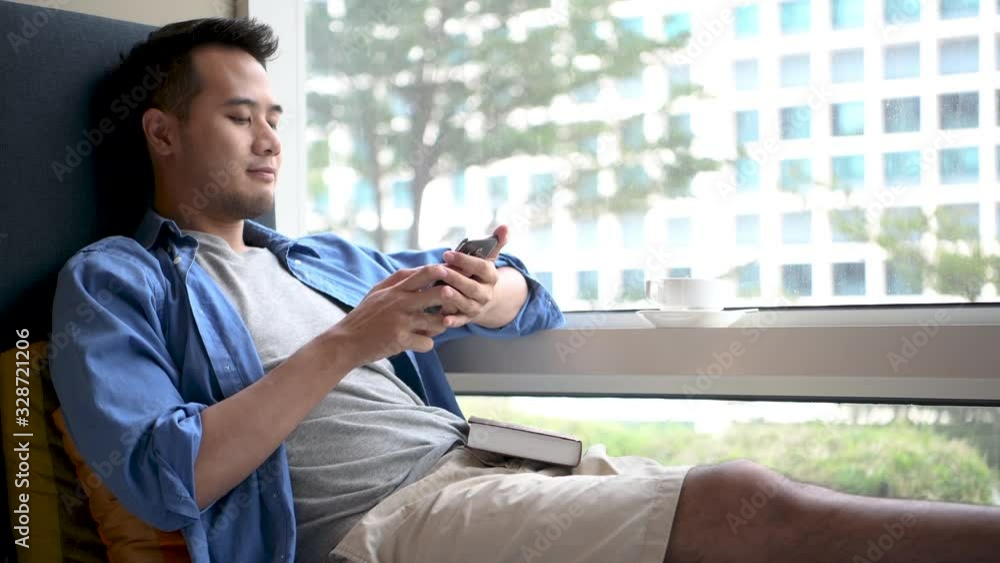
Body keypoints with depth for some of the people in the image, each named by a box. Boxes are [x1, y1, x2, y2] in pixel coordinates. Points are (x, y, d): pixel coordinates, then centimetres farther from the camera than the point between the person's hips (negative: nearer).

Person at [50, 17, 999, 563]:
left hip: (484, 460, 7)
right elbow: (161, 476, -9)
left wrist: (495, 296, 3)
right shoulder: (113, 283, 9)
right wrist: (349, 343, -11)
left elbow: (531, 301, 30)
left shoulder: (318, 259, 28)